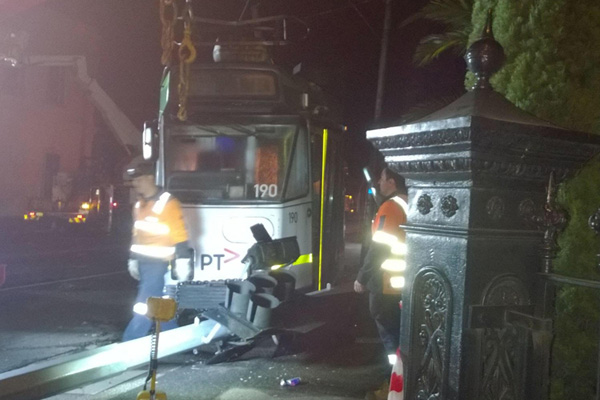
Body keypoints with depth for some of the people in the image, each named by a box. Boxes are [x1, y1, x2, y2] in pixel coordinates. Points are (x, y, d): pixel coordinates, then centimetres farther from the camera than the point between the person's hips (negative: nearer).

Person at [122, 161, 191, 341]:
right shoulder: (139, 205, 12)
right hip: (143, 263, 8)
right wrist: (133, 259, 17)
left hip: (159, 264, -8)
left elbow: (180, 237, -15)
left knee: (144, 306, -6)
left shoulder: (168, 203, -14)